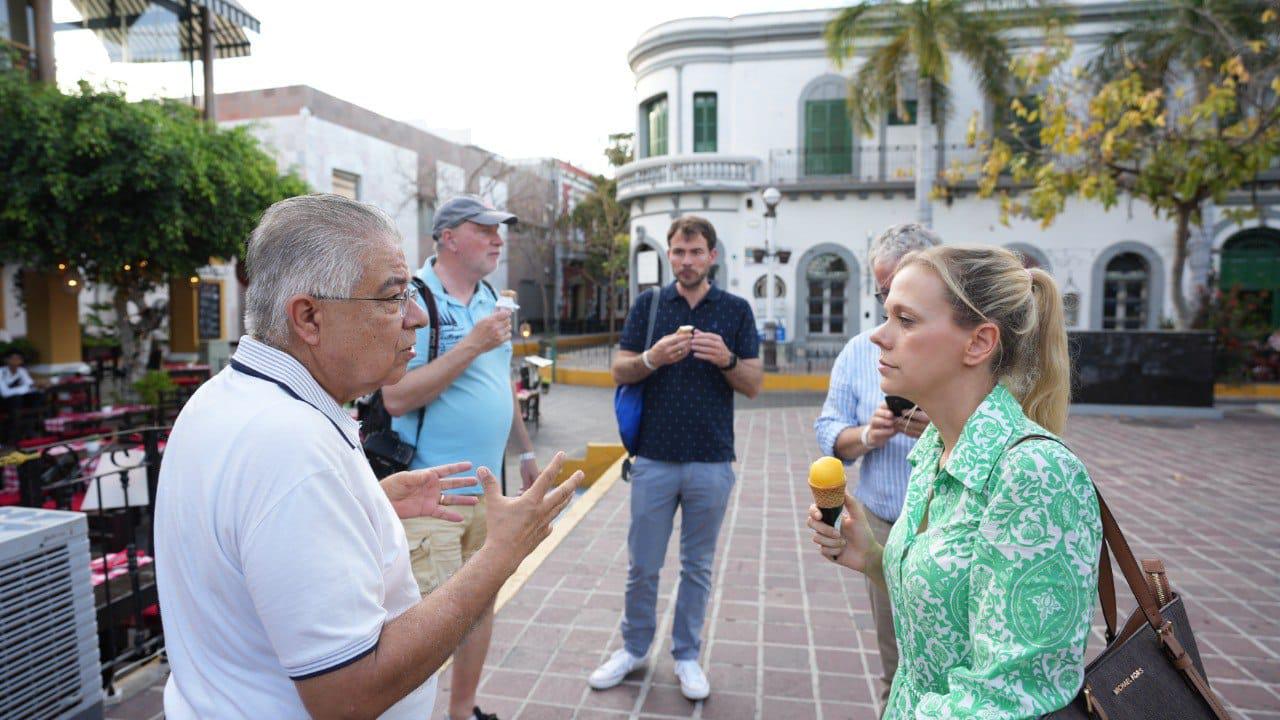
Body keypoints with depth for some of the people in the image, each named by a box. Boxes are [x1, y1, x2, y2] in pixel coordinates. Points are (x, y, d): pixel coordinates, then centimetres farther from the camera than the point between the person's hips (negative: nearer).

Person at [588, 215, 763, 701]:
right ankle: (634, 647, 31)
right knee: (642, 566, 10)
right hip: (654, 457, 0)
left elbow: (754, 384, 2)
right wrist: (652, 358, -18)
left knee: (697, 566, 13)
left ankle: (687, 655, 30)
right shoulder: (648, 305, 4)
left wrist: (727, 360, -19)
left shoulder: (736, 310, 3)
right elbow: (619, 371, 2)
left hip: (711, 461, 0)